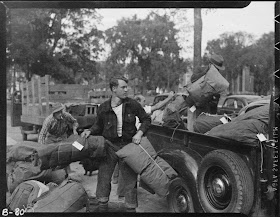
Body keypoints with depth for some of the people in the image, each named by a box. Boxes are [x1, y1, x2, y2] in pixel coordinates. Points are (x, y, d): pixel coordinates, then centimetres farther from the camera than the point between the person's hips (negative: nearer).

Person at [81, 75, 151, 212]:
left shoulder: (132, 104, -7)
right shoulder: (103, 108, -6)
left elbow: (146, 119, 3)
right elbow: (98, 126, 9)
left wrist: (140, 133, -11)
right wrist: (90, 131, -10)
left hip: (127, 146, 0)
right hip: (109, 146, 0)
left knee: (130, 180, 7)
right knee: (103, 179, 6)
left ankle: (131, 208, 25)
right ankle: (102, 206, 28)